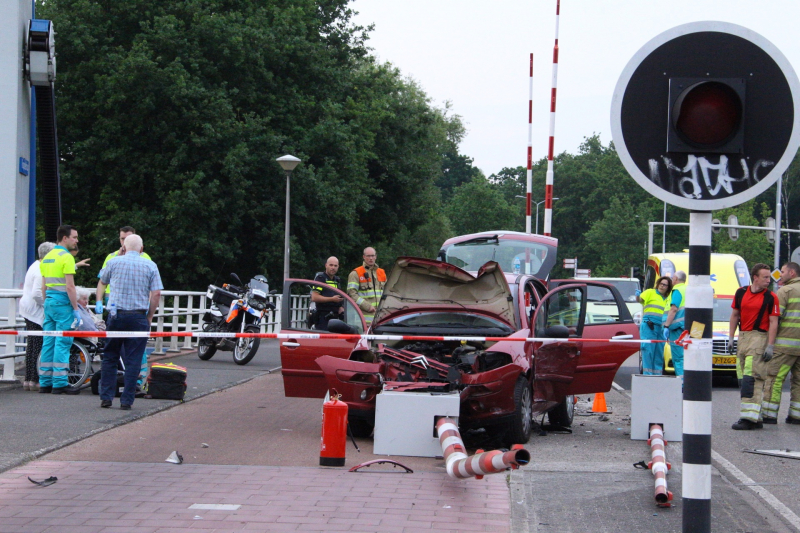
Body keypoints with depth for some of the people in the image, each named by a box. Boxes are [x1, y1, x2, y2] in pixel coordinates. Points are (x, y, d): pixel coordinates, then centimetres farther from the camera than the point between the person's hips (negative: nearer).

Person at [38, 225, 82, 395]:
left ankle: (45, 383, 11)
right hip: (62, 303, -8)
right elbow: (70, 286, -16)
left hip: (49, 302, 8)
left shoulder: (47, 257, 15)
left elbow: (43, 286, 17)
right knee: (62, 343, -6)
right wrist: (76, 309, -13)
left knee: (48, 343, 9)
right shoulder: (66, 257, -11)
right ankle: (60, 383, -7)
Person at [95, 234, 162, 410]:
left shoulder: (114, 262, 6)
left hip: (116, 315, 1)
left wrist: (99, 302, 32)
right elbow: (156, 293, -2)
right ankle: (126, 400, 1)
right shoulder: (150, 266, 2)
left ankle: (106, 397, 8)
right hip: (138, 316, -1)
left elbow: (102, 283, 19)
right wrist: (149, 317, 6)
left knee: (109, 357, 11)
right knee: (133, 361, 2)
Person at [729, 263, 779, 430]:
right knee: (746, 377, 6)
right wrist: (731, 338, 13)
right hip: (742, 337, 6)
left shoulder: (770, 297, -4)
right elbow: (734, 316, 17)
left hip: (759, 338, -6)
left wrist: (770, 346, -12)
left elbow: (773, 323, -6)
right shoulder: (741, 293, 9)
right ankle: (756, 418, 11)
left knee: (751, 378, -14)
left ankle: (748, 417, -17)